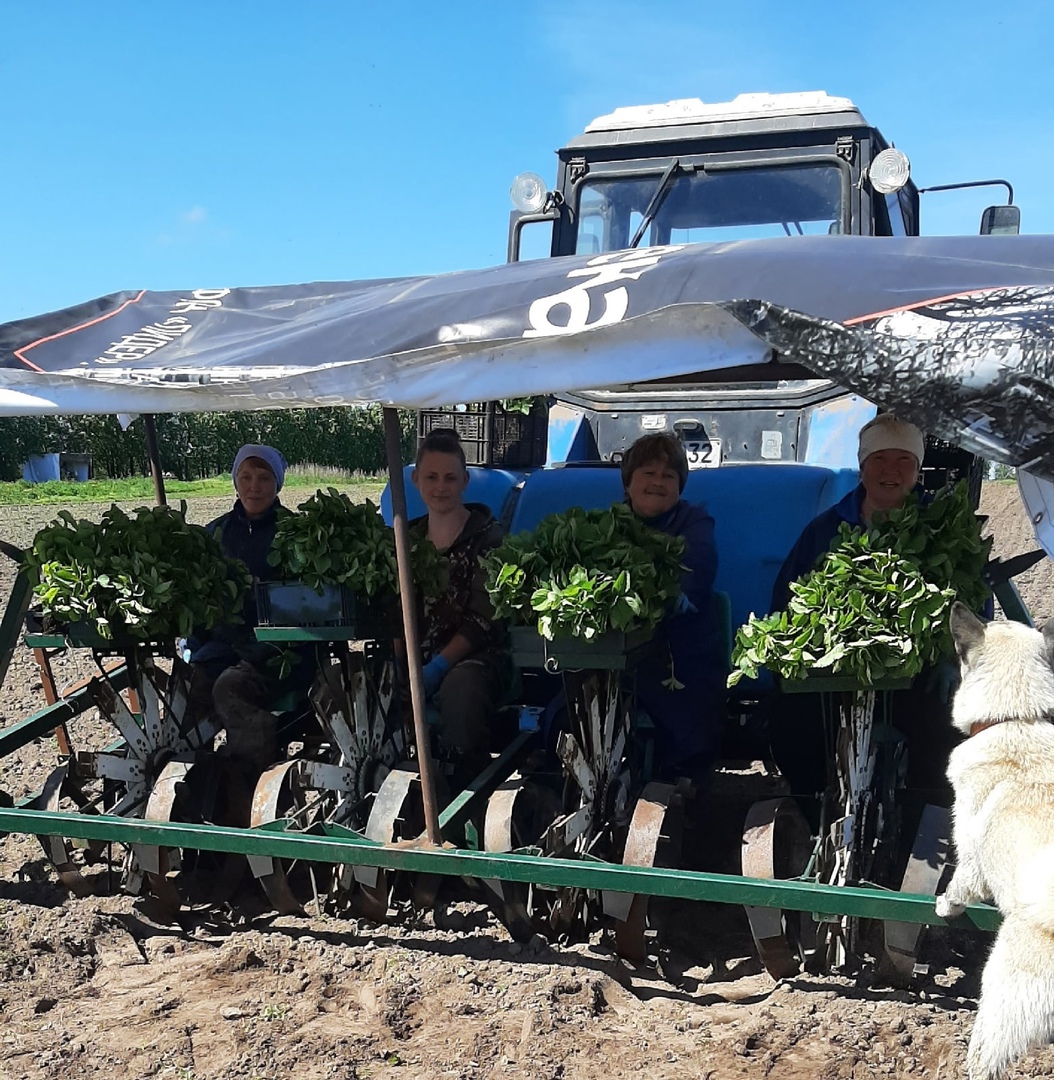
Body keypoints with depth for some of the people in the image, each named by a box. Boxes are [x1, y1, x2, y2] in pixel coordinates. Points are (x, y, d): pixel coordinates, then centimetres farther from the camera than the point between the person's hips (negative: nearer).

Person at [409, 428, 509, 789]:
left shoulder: (486, 535, 0)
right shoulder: (409, 537, 16)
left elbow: (482, 617, -8)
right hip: (416, 659, 4)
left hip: (475, 656, -4)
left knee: (460, 688, -39)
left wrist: (439, 666, -19)